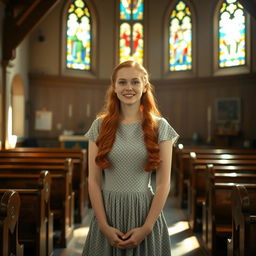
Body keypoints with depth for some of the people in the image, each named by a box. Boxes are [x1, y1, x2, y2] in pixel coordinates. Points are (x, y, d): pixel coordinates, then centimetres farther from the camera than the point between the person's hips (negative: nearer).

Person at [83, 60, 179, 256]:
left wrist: (146, 228, -10)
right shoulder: (100, 126, 1)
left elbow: (163, 184, -4)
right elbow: (94, 181, -1)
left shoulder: (160, 127, -1)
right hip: (107, 212, 1)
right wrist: (104, 225, -8)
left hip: (146, 212, -1)